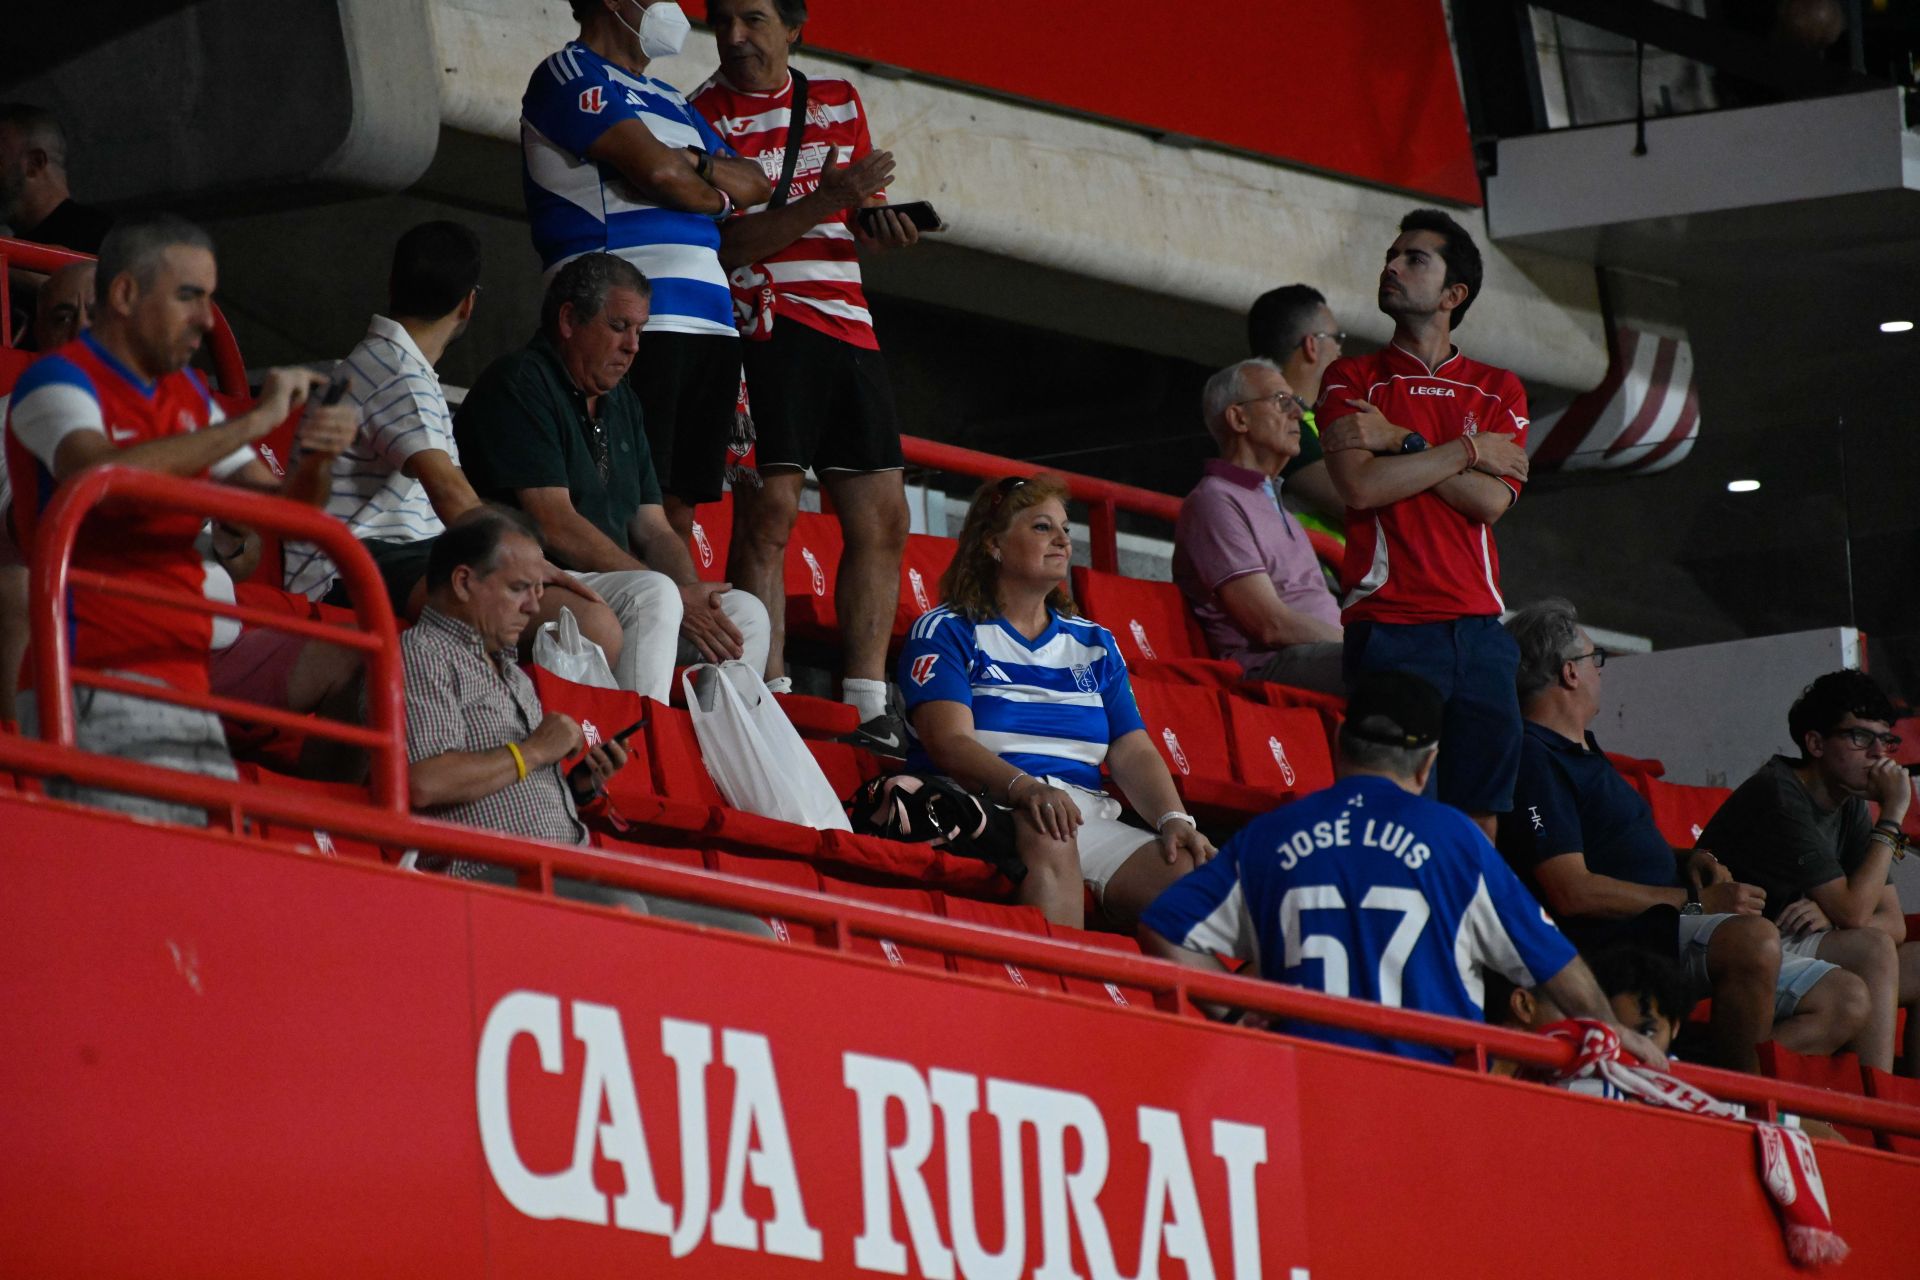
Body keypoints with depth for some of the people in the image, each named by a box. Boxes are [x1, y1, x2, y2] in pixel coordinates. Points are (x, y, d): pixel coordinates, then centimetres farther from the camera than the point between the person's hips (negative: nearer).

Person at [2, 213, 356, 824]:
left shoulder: (186, 395, 21)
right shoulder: (58, 381, -4)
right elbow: (99, 475, -26)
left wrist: (316, 460, -5)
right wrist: (254, 422, -21)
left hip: (186, 691, 8)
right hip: (96, 690, -8)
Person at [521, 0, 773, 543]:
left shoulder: (669, 100, 27)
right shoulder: (569, 75, -1)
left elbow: (755, 185, 20)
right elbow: (656, 169, -14)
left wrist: (696, 164, -1)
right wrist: (715, 198, 6)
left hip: (708, 323, 8)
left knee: (679, 502, 4)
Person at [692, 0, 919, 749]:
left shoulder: (838, 102, 17)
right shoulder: (704, 116, -1)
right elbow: (720, 244, -11)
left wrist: (882, 229, -1)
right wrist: (824, 204, -21)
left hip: (846, 324, 6)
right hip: (765, 323, -6)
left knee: (881, 518, 2)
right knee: (768, 511, -14)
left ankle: (868, 711, 6)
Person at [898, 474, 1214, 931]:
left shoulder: (1093, 644, 25)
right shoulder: (946, 632, 9)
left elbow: (1133, 752, 16)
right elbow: (951, 743, -8)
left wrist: (1174, 820, -5)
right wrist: (1025, 788, -27)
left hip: (1092, 820, 5)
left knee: (1192, 870, -24)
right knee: (1045, 834, -40)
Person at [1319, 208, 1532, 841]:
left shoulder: (1498, 390, 16)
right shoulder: (1352, 379, 9)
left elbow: (1492, 500, 0)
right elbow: (1361, 485, -8)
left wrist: (1402, 443, -5)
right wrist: (1467, 451, -3)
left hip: (1479, 622, 3)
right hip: (1389, 624, -3)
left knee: (1481, 813, -1)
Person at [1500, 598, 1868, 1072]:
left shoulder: (1582, 751, 24)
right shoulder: (1533, 760, -10)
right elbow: (1572, 892, -19)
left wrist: (1688, 858, 9)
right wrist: (1697, 903, -15)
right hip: (1616, 943, -11)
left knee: (1846, 1001, 2)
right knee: (1754, 938, -37)